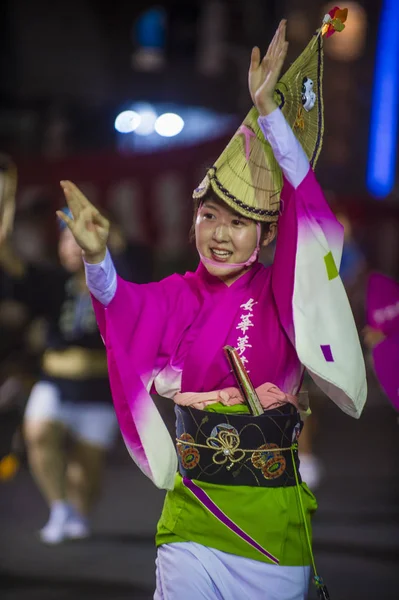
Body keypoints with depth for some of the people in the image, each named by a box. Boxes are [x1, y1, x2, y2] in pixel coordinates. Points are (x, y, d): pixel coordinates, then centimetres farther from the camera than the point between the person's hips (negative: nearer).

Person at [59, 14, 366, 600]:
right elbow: (125, 305, -17)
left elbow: (301, 200, -14)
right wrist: (97, 257, -38)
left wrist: (269, 109, -22)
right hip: (192, 515, 2)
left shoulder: (280, 291, -1)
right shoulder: (180, 296, 4)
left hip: (275, 522, -2)